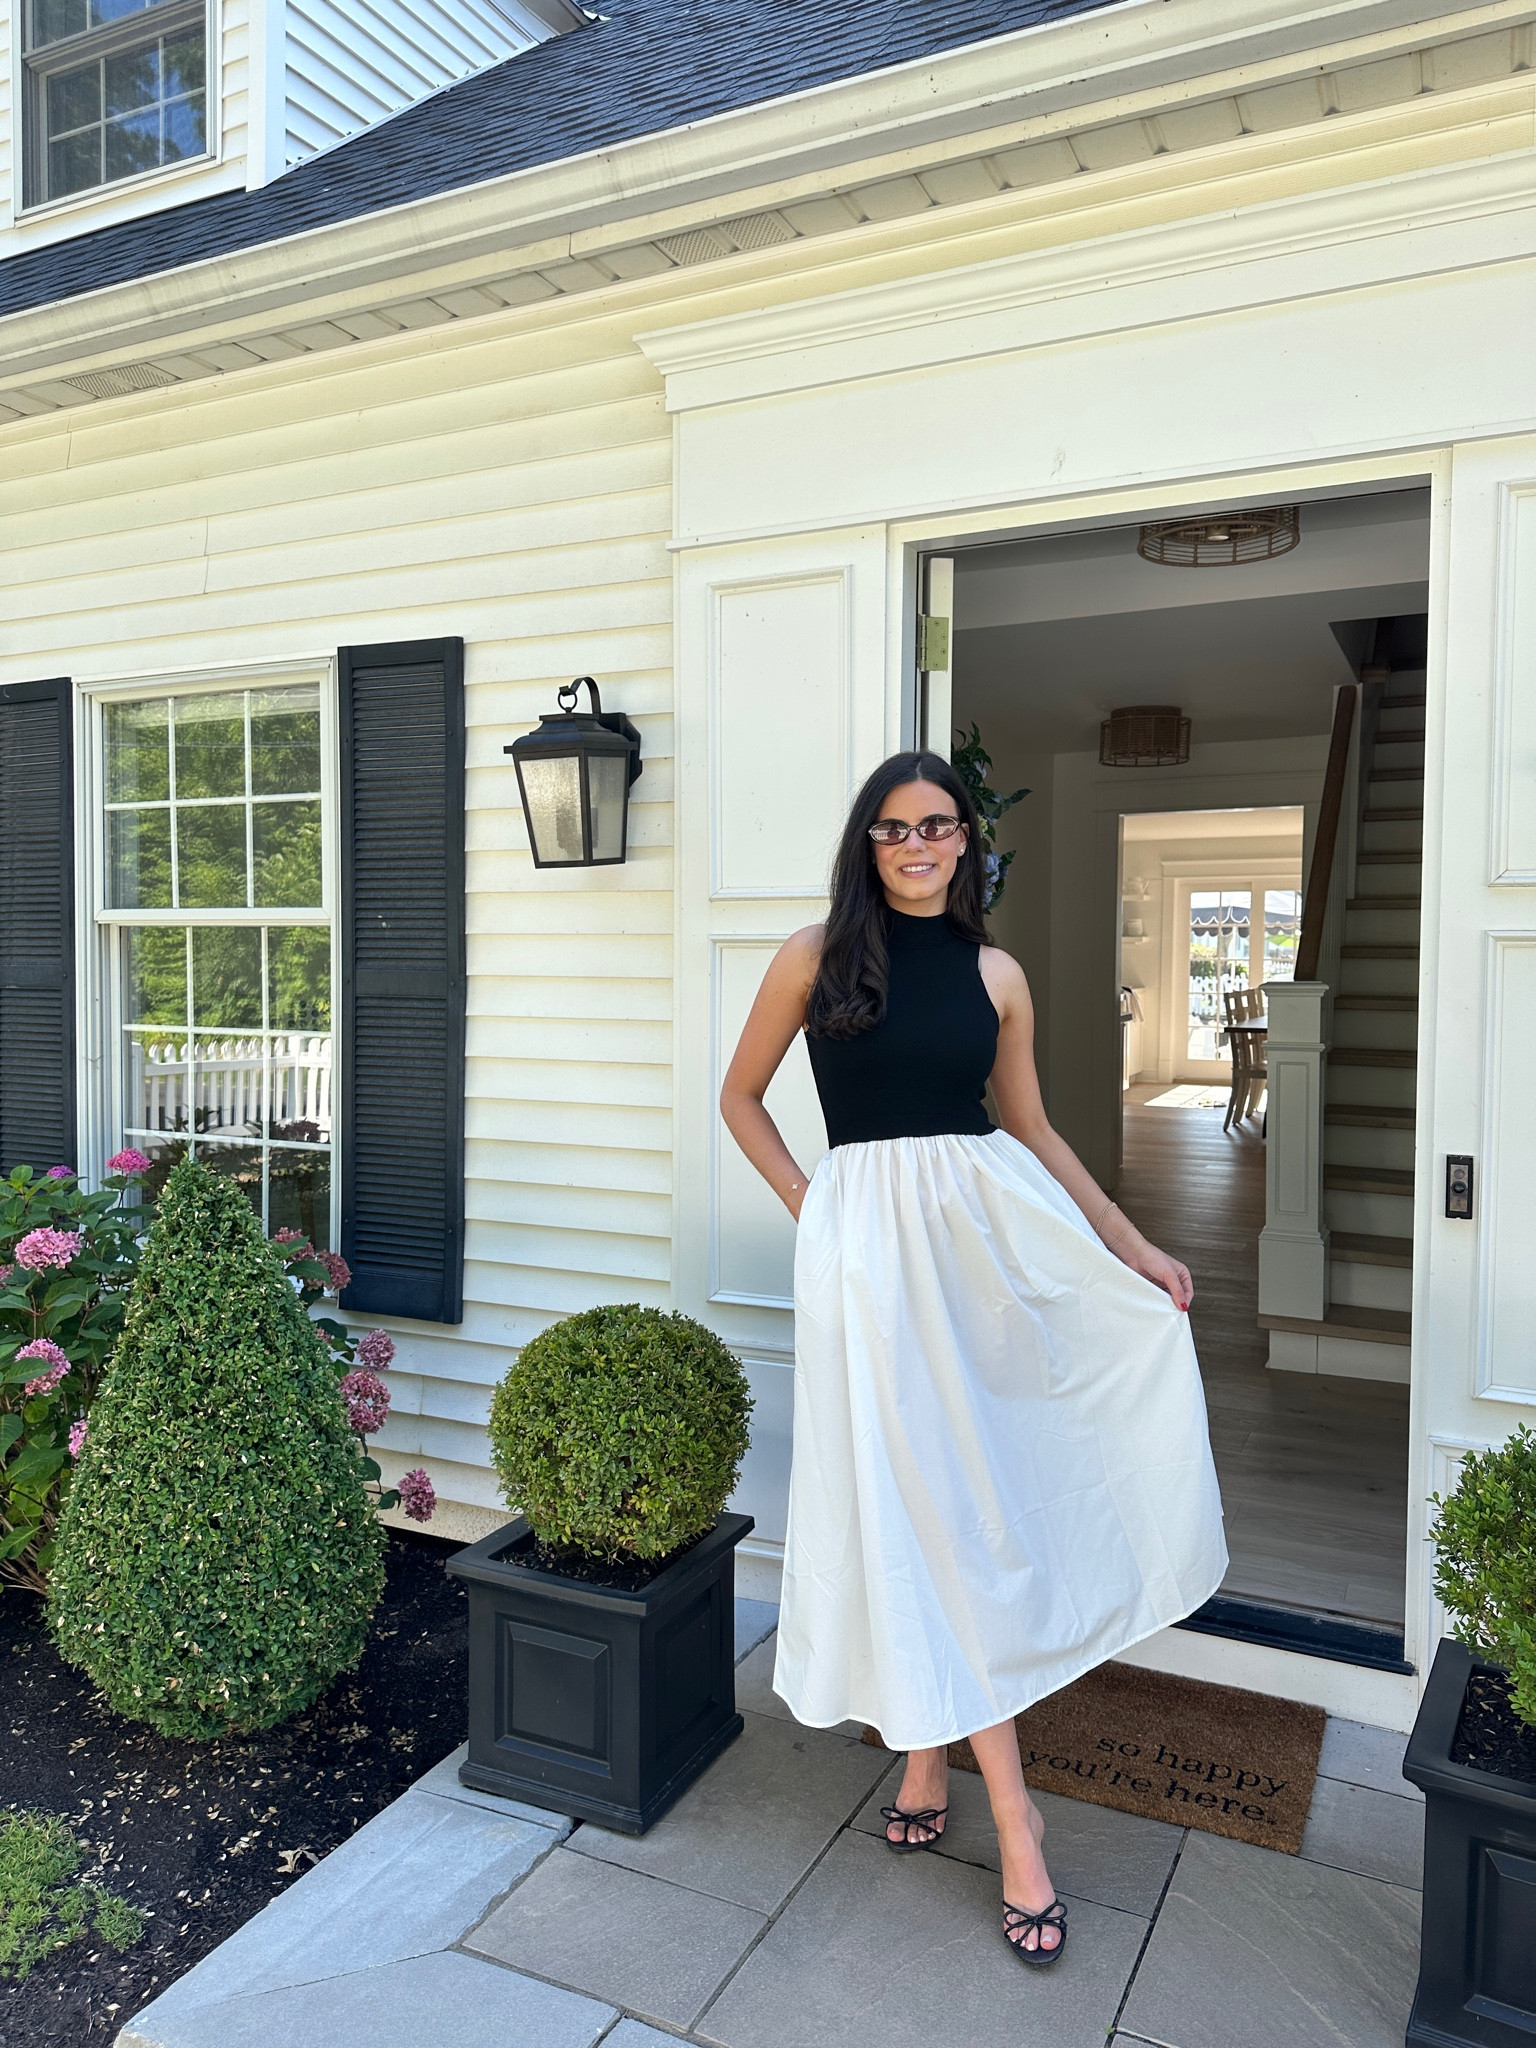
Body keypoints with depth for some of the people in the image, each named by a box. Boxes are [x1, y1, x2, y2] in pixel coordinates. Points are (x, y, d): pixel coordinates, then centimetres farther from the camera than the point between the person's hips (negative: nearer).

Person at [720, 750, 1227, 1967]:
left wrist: (1134, 1249, 11)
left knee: (946, 1495, 6)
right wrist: (804, 1200, -1)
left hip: (990, 1220, 2)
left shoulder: (994, 973, 7)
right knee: (922, 1499, 0)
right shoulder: (817, 956, 2)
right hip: (871, 1234, -2)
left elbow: (1034, 1129, 13)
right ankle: (1013, 1816, 12)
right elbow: (741, 1098, 10)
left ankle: (928, 1752, 27)